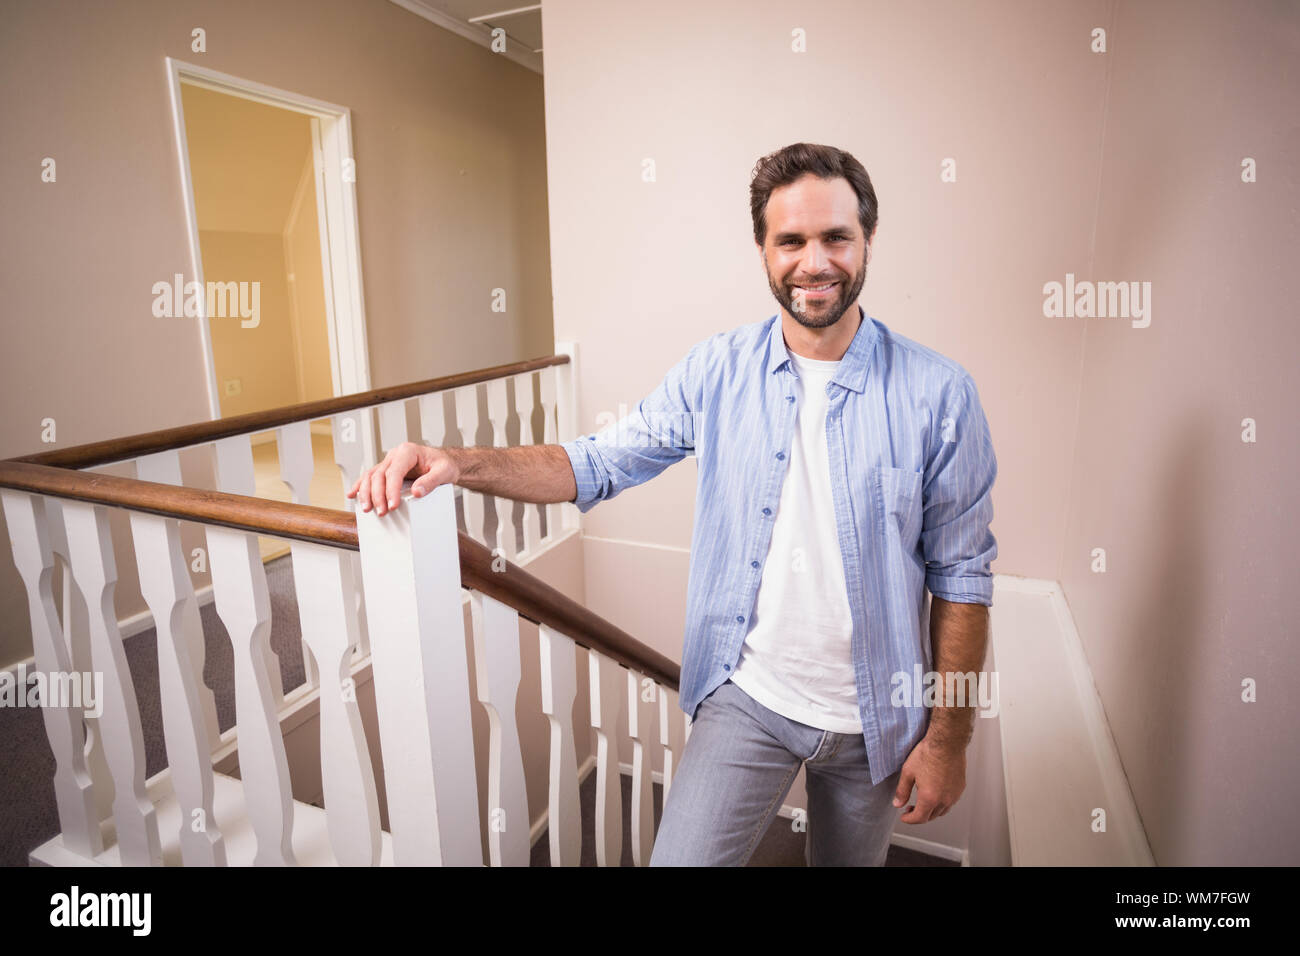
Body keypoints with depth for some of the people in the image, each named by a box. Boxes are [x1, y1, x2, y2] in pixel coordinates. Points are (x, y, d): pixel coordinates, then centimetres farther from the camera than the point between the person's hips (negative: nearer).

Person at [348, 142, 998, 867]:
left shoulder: (939, 393, -12)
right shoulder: (719, 371, -8)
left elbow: (961, 575, -7)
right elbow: (600, 464, -7)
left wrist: (948, 735, -3)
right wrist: (460, 464, -21)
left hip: (876, 719, 1)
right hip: (745, 698, 0)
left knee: (851, 858, 23)